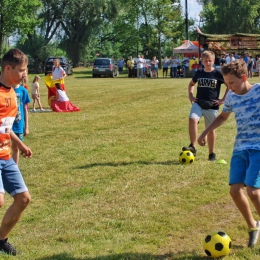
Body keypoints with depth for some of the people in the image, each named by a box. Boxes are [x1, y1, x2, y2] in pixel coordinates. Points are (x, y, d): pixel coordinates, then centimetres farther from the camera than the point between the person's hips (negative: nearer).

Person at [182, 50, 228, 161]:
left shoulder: (218, 74, -4)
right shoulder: (199, 73, 6)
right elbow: (191, 84, 25)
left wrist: (223, 100, -3)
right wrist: (190, 96, 11)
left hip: (212, 106, -2)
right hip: (198, 103, 2)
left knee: (211, 129, 7)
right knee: (192, 119, -24)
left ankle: (211, 154, 21)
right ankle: (193, 147, -21)